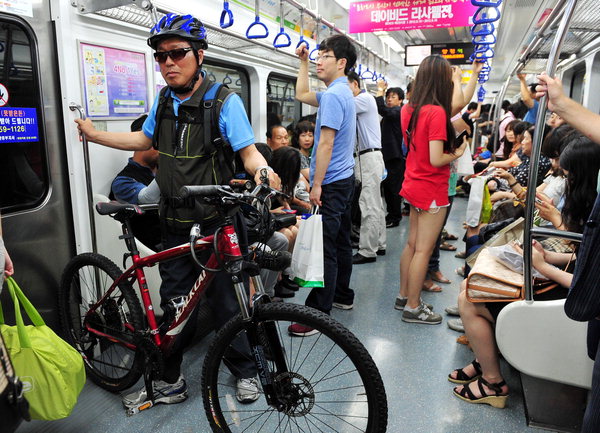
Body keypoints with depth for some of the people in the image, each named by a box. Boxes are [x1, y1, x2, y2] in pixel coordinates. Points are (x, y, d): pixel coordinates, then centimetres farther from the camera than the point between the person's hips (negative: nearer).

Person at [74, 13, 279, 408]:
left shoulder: (224, 101, -10)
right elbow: (145, 140, 24)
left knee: (227, 302, 5)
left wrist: (263, 170, -36)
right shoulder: (164, 100, 8)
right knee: (176, 302, 12)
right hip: (176, 223, 6)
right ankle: (170, 382, 28)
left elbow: (248, 151, -14)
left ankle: (246, 373, 28)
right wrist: (95, 134, 25)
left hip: (218, 222, -5)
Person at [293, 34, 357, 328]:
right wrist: (303, 62, 23)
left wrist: (317, 185, -18)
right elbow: (302, 95, 29)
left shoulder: (333, 95, -15)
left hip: (331, 183, -11)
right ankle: (342, 294, 29)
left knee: (324, 248, -8)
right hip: (345, 179, 11)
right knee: (341, 240, 17)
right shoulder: (343, 92, 17)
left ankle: (318, 313, -2)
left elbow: (326, 144, -20)